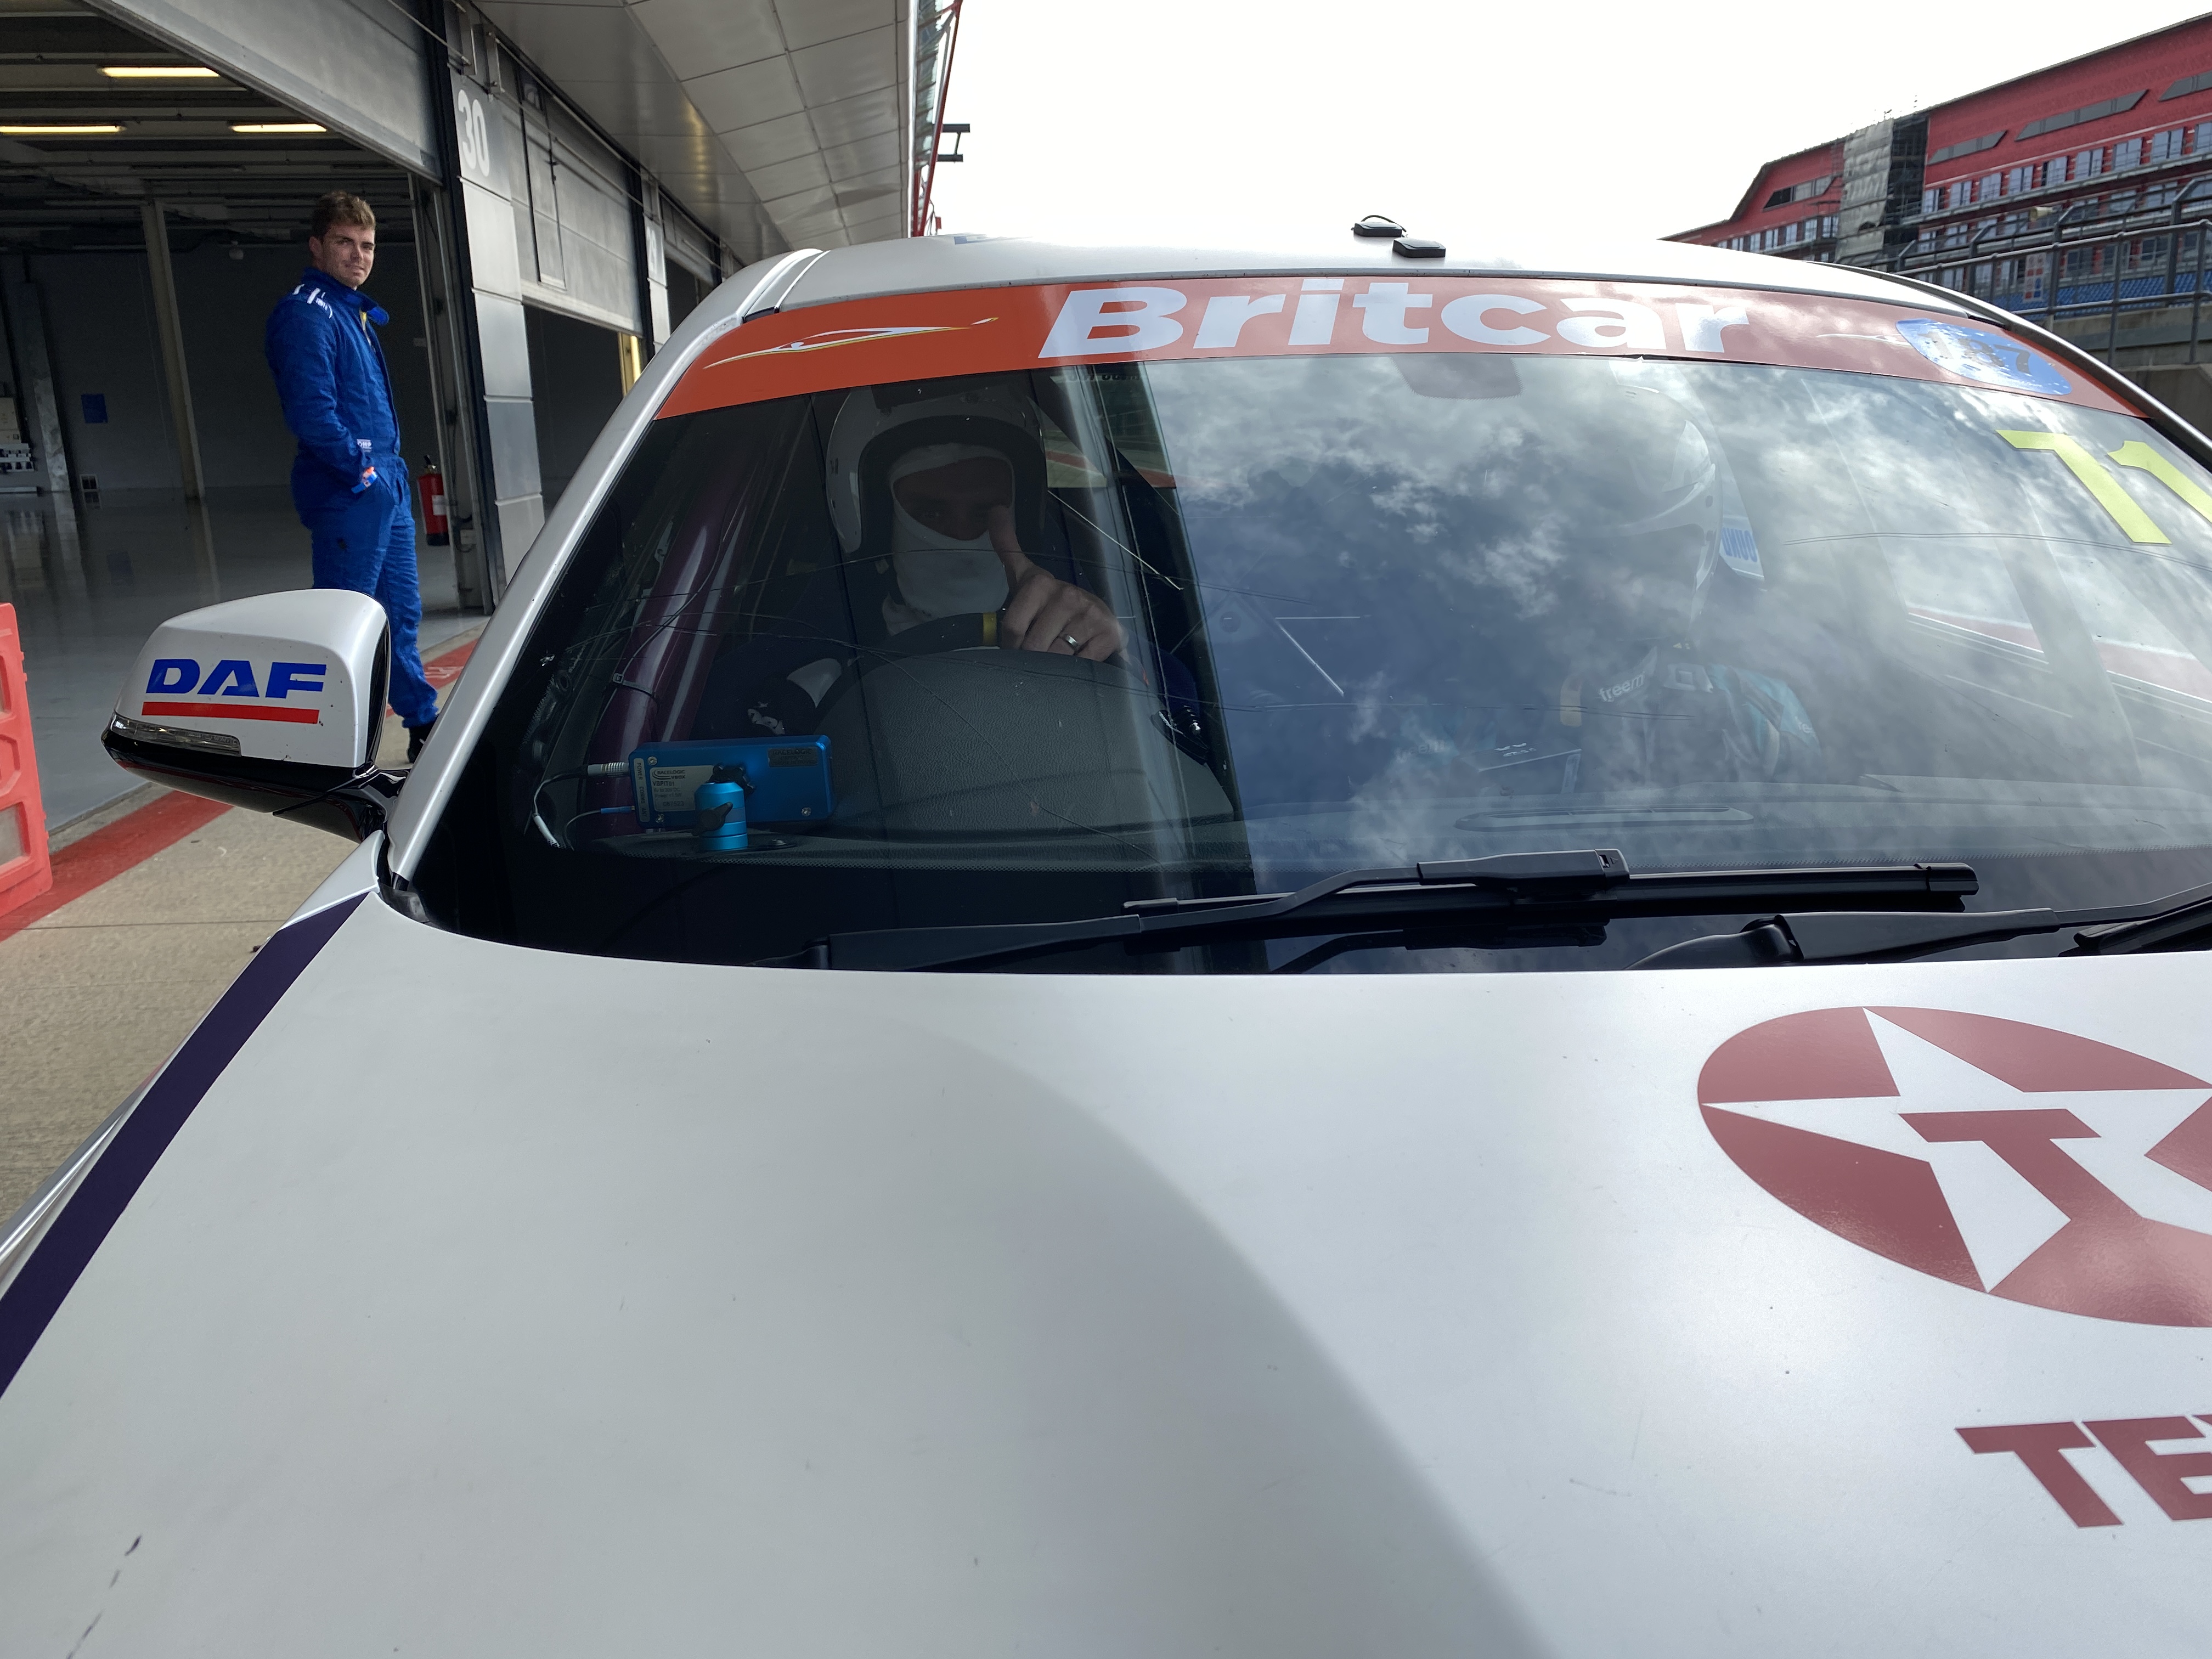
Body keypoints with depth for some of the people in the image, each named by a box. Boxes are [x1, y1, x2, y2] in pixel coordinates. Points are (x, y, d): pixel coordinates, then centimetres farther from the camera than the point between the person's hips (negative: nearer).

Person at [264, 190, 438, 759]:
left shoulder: (355, 312, 19)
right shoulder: (305, 314, -11)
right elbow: (312, 413, -22)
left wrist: (391, 474, 15)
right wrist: (362, 472, -15)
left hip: (386, 488, 10)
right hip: (348, 496, -10)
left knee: (402, 612, 15)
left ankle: (425, 728, 25)